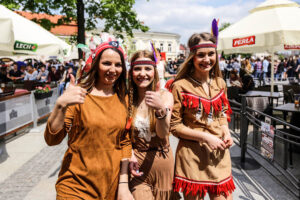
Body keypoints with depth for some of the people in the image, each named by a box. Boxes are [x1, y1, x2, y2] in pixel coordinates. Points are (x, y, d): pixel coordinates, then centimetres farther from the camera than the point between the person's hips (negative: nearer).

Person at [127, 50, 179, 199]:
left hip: (162, 161, 1)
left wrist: (161, 109, -36)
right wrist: (129, 154, -15)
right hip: (136, 161, 0)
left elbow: (163, 134, -19)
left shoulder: (165, 95, -8)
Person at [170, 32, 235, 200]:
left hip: (219, 152, 5)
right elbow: (175, 126, -8)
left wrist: (226, 131, 0)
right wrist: (205, 137, -16)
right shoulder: (180, 86, -10)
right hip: (192, 153, -4)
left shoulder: (220, 83, 7)